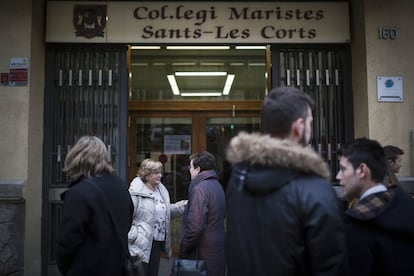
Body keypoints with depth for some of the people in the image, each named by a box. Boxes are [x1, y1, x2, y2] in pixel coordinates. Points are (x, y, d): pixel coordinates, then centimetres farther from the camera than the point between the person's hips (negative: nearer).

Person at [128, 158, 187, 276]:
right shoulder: (136, 192, -16)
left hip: (158, 243, 8)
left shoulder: (161, 190, 10)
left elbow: (167, 210, 18)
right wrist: (134, 237, -22)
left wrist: (183, 205, 4)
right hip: (141, 245, -8)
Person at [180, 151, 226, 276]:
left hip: (203, 254, -9)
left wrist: (183, 248, -10)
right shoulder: (217, 185, 11)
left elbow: (195, 226, -24)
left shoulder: (200, 189, -18)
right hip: (217, 251, 9)